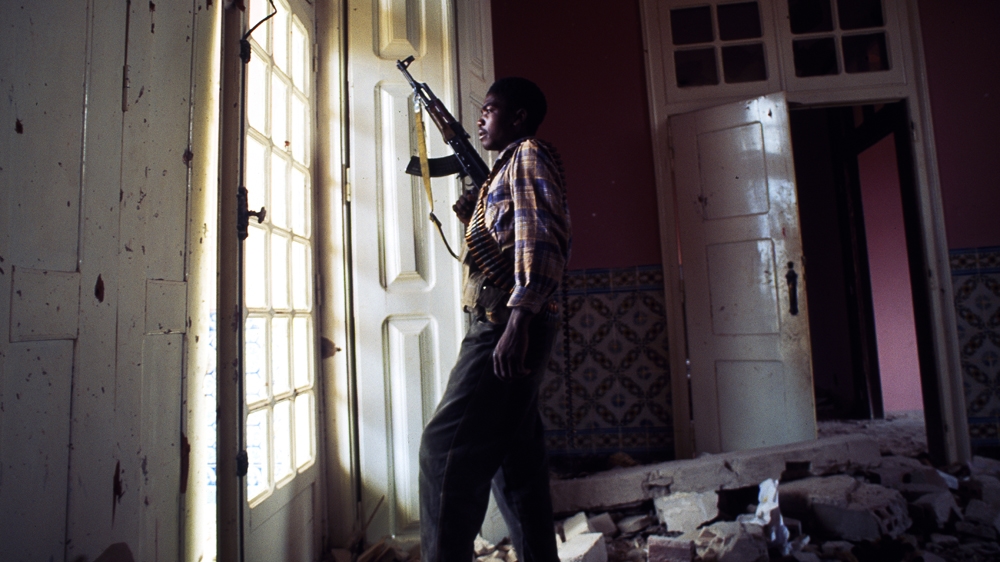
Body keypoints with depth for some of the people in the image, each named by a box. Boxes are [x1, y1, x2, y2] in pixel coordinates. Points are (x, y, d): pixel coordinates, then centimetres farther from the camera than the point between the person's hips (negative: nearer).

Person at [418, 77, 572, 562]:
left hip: (508, 324, -10)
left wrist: (518, 320, -27)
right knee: (513, 457, 13)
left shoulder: (530, 156, -2)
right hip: (501, 326, 10)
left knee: (445, 449, -11)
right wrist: (471, 212, 18)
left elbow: (541, 239, -19)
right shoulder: (510, 166, 27)